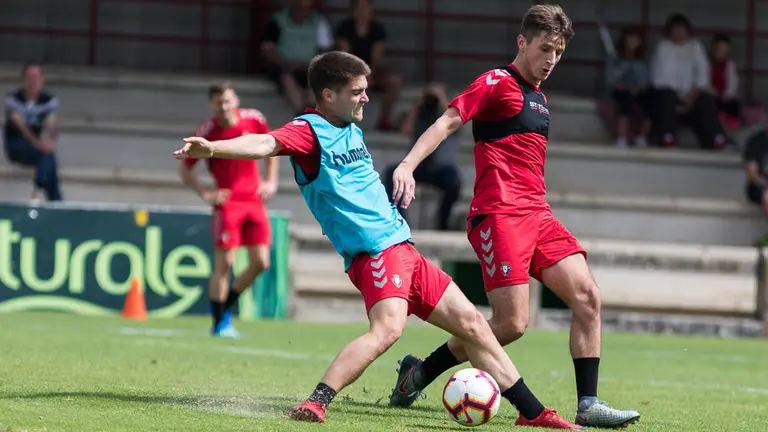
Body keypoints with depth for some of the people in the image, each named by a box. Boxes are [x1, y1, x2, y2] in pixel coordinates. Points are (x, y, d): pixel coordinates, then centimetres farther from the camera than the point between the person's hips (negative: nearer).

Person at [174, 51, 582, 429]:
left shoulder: (352, 130, 16)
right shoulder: (310, 130, -10)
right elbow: (266, 143, -29)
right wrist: (213, 148, -44)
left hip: (402, 249, 9)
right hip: (374, 252, -9)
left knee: (472, 323, 12)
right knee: (388, 327, -33)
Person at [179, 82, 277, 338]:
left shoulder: (254, 120, 0)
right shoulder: (206, 133, -9)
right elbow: (185, 168, 2)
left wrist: (271, 181, 9)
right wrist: (205, 194, -9)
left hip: (255, 200, 4)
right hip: (227, 203, -4)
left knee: (260, 263, 0)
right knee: (225, 263, -8)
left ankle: (225, 306, 19)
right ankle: (219, 323, 2)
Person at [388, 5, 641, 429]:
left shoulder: (537, 96, 21)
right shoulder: (497, 83, -4)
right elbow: (447, 121, -14)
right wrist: (407, 166, -27)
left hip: (536, 214, 8)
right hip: (499, 214, -8)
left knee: (587, 296, -6)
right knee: (512, 322, -13)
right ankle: (418, 374, 4)